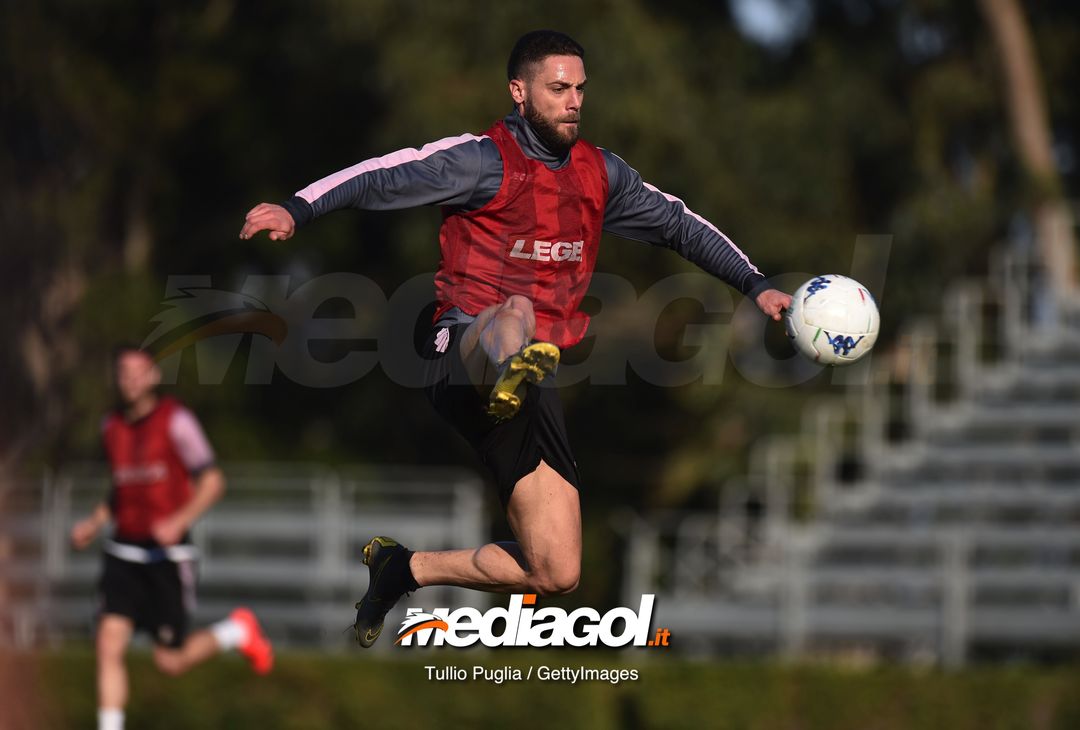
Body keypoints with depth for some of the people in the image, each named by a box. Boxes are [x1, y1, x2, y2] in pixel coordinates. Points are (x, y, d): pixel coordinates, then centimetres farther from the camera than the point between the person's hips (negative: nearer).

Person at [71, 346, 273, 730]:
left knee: (170, 662, 2)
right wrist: (94, 523, 8)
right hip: (123, 554, 5)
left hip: (168, 557, -5)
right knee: (109, 643, -13)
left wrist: (178, 521, -26)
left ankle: (237, 631, 30)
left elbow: (212, 482, -10)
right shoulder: (112, 427, 7)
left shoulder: (175, 420, -11)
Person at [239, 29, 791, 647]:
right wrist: (299, 209, -28)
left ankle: (406, 570, 17)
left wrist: (754, 284, 21)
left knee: (557, 574, 0)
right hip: (468, 348, -6)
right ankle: (514, 374, -79)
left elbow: (679, 224, 27)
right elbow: (383, 179, -13)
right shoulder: (484, 161, -2)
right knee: (517, 311, -44)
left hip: (535, 377, 6)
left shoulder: (600, 173, 15)